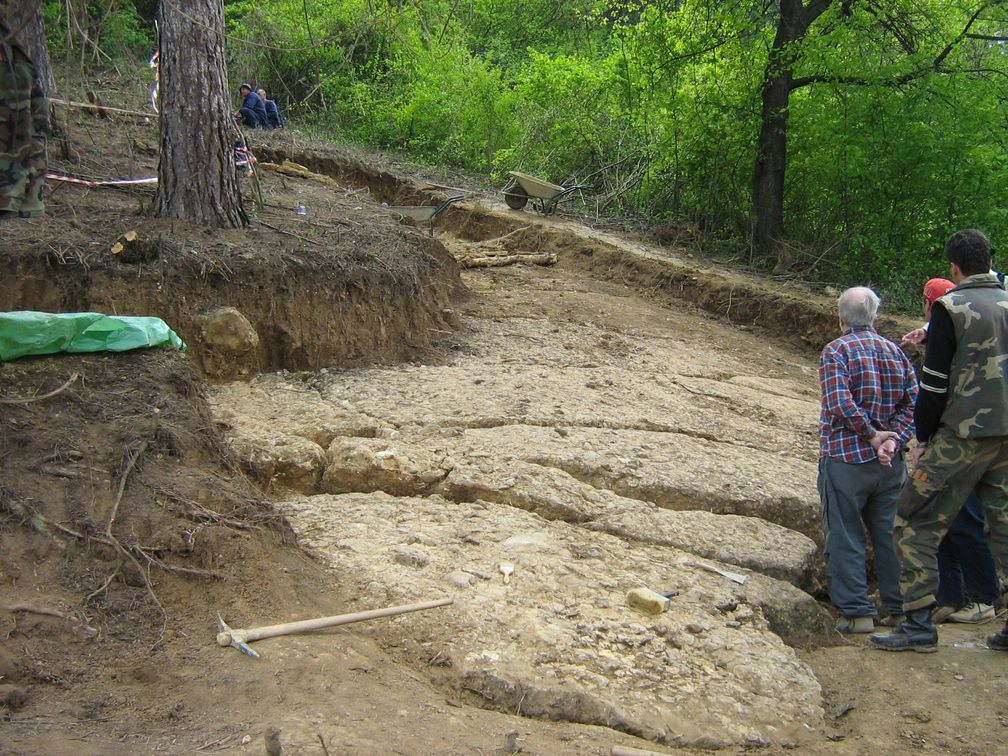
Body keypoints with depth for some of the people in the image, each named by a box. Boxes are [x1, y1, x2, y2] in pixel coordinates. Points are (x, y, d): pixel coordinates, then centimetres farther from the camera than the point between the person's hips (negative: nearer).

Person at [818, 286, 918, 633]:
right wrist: (892, 439, -8)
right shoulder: (896, 351, 8)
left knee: (845, 537, 3)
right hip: (890, 461, 5)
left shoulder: (836, 350, -9)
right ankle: (901, 607, 21)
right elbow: (914, 402, 0)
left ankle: (857, 611, 4)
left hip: (845, 458, -5)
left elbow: (841, 403, -21)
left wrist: (872, 435, -12)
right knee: (890, 534, 14)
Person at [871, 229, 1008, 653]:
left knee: (919, 523, 3)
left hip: (962, 435, -6)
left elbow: (935, 382, -10)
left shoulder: (951, 307, -9)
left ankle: (918, 625, 1)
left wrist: (923, 438, -1)